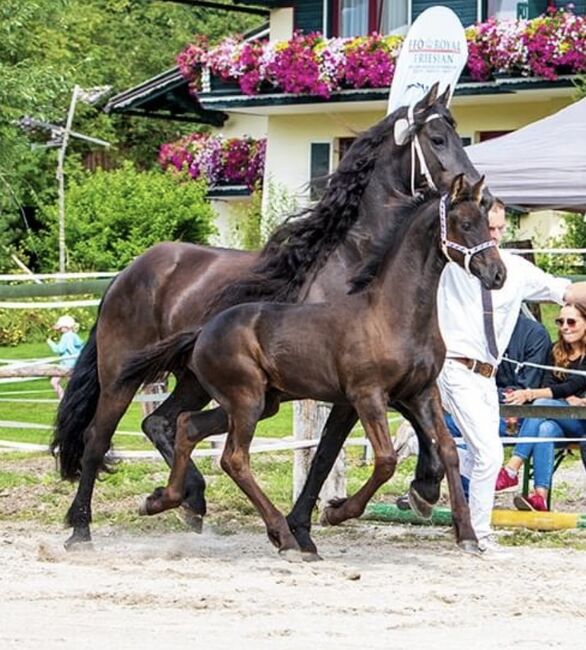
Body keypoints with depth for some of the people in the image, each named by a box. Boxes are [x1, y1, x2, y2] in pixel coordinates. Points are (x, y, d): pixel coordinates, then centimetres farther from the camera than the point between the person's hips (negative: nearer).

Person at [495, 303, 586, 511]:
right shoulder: (557, 351, 14)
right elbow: (548, 384, 4)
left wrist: (530, 394, -30)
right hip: (561, 421, 4)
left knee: (543, 405, -31)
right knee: (545, 429, -33)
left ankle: (511, 470, -39)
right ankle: (540, 496, -48)